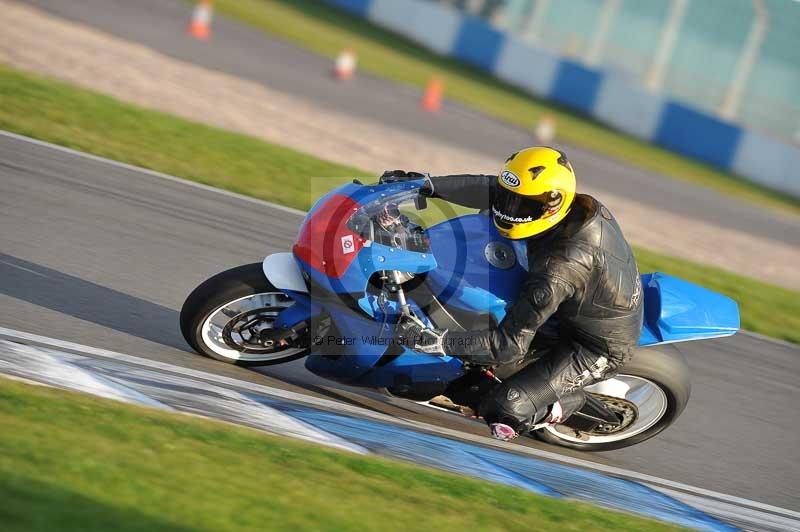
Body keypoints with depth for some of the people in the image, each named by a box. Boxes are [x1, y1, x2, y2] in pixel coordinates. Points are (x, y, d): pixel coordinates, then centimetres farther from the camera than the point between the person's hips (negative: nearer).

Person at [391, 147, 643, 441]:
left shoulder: (559, 269, -38)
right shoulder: (581, 207, -15)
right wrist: (426, 184, -14)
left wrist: (434, 341, -36)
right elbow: (490, 189, -6)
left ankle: (570, 401, 6)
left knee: (503, 409, -19)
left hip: (597, 350, -9)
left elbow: (510, 344, -34)